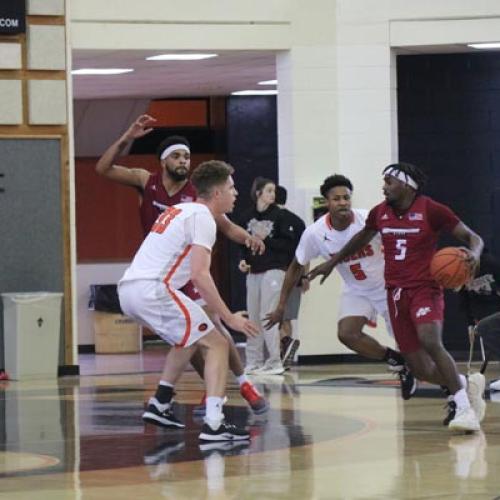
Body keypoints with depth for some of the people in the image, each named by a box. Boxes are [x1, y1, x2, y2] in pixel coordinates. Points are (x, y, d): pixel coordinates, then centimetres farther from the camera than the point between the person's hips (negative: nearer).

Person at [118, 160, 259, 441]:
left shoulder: (181, 210, 24)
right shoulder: (203, 218, -5)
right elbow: (199, 275, -16)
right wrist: (229, 318, -12)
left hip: (128, 290, 9)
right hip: (152, 289, -9)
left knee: (191, 338, 29)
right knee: (217, 344, -5)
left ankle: (159, 405, 27)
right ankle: (214, 425, -17)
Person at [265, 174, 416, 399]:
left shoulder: (369, 220, -27)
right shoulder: (315, 233, -19)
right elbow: (296, 267, -3)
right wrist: (281, 307, -2)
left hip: (387, 286, -2)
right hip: (356, 291, 2)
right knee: (346, 333, -20)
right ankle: (396, 362, 2)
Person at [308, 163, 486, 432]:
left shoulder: (431, 210, -8)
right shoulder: (380, 213, 8)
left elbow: (473, 237, -5)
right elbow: (362, 238, 29)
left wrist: (474, 253, -27)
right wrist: (332, 262, 35)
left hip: (425, 289, -5)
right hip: (396, 294, 5)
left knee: (431, 342, -32)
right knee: (421, 369, 0)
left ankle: (463, 406, -25)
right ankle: (467, 385, 25)